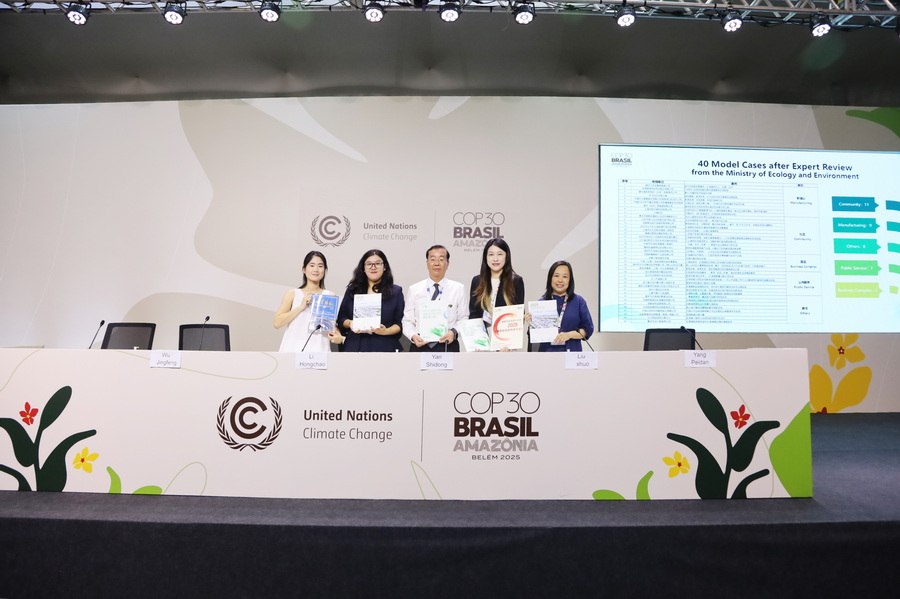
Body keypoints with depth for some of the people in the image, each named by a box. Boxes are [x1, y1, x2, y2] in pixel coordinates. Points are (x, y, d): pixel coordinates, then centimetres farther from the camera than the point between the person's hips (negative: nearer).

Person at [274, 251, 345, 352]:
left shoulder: (330, 296, 10)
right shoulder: (292, 294, 8)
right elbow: (277, 323, 0)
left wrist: (339, 337, -6)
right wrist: (301, 307, -7)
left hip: (319, 348, 0)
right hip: (294, 348, 0)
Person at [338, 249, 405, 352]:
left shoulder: (396, 291, 10)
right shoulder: (352, 290, 14)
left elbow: (400, 323, 5)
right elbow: (341, 318, 14)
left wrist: (386, 331, -12)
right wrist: (350, 323, -7)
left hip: (384, 347, -1)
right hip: (355, 346, 1)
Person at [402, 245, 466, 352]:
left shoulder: (458, 289, 5)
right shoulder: (413, 290, 7)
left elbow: (463, 319, 4)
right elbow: (407, 321, 6)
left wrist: (454, 332, -15)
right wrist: (413, 336, -12)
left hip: (448, 346, 0)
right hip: (420, 346, 1)